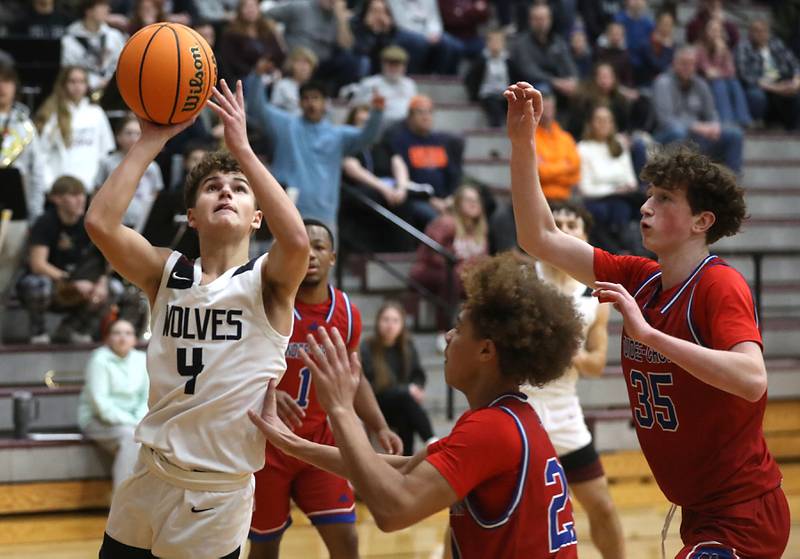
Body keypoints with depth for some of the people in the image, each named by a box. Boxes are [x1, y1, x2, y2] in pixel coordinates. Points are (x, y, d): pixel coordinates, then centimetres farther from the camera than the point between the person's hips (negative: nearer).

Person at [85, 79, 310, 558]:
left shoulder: (268, 281, -4)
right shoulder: (168, 273, 3)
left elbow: (297, 240, -27)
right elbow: (100, 222, -13)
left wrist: (241, 148, -23)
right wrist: (152, 140, -12)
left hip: (218, 494, -3)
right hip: (150, 479, 3)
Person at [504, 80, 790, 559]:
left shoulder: (721, 286, -16)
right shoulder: (640, 280, 4)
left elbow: (752, 380, -33)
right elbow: (540, 238, 7)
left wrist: (647, 333, -36)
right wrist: (522, 143, 0)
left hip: (742, 515, -8)